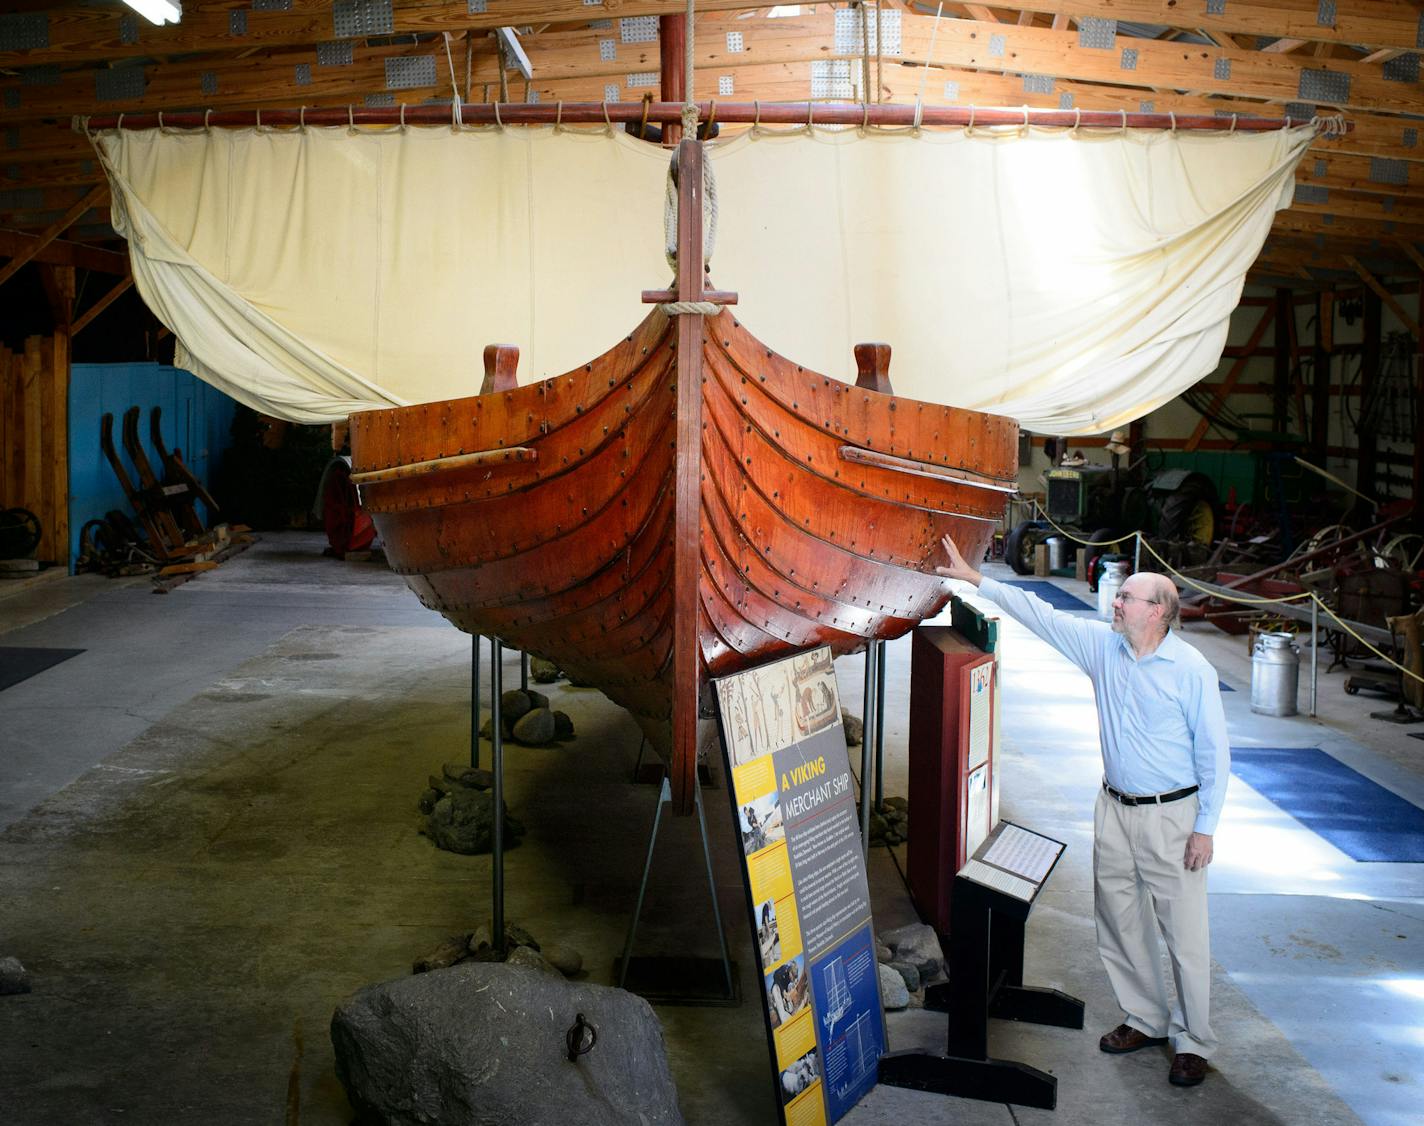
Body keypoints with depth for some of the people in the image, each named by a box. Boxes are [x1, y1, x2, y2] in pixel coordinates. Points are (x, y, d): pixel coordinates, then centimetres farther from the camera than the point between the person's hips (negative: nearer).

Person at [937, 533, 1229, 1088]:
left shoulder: (1192, 670, -12)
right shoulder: (1103, 646, 2)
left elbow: (1213, 751, -8)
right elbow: (1039, 613, 5)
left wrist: (1205, 828, -10)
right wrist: (976, 580, 2)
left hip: (1171, 815, -6)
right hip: (1114, 811, 6)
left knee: (1185, 934, 1)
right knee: (1119, 923, 14)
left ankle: (1192, 1041, 14)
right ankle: (1146, 1019, 31)